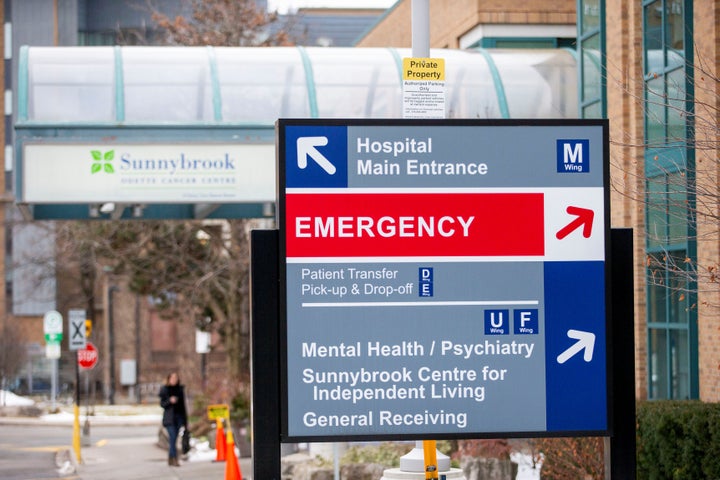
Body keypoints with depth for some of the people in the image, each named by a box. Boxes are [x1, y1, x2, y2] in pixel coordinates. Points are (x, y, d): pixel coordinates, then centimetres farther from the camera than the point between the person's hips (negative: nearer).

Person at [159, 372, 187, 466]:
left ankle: (170, 459, 15)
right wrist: (170, 401, -22)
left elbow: (183, 404, 14)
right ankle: (174, 459, -16)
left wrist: (185, 420, 13)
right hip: (169, 417, -4)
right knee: (173, 438, -12)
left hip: (179, 416, 4)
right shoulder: (164, 390, 0)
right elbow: (162, 404, -2)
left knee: (173, 439, 6)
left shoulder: (180, 389, 11)